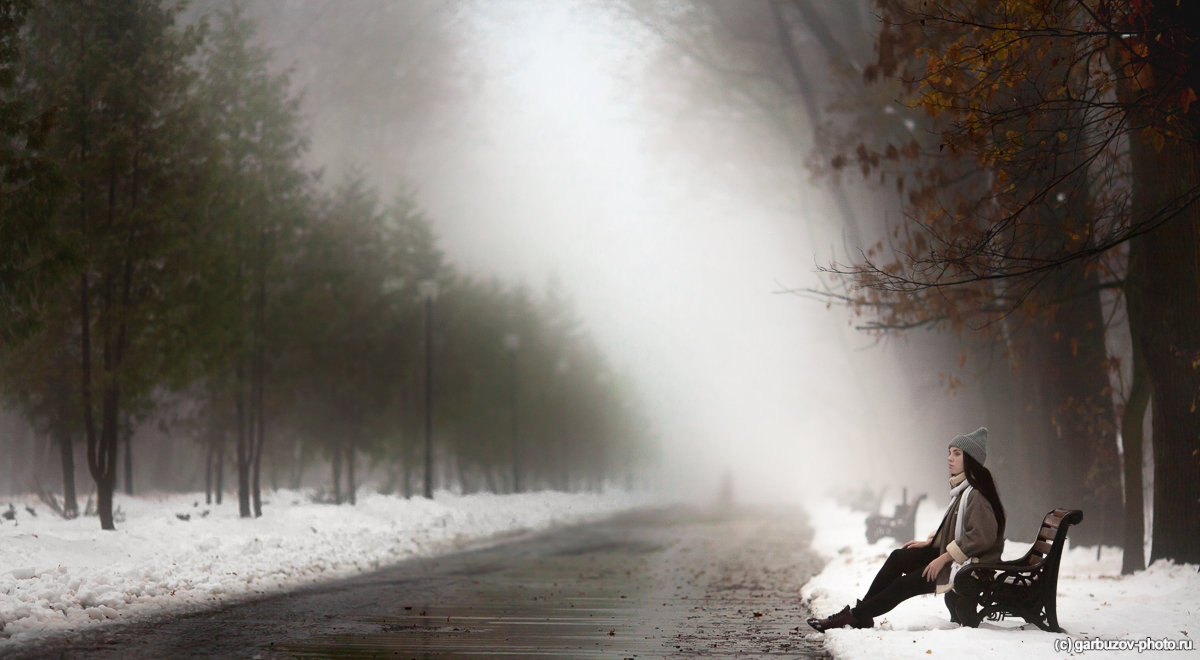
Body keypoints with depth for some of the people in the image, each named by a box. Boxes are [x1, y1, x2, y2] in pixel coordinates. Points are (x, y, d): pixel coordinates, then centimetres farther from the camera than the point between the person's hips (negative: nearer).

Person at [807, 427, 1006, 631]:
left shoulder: (978, 493, -19)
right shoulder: (962, 488, 13)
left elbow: (981, 536, -27)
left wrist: (944, 558, -23)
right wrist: (930, 542, 10)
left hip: (967, 567, -10)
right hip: (949, 556, 10)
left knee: (907, 584, -12)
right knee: (899, 557, 0)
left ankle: (856, 616, -5)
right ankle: (861, 611, -3)